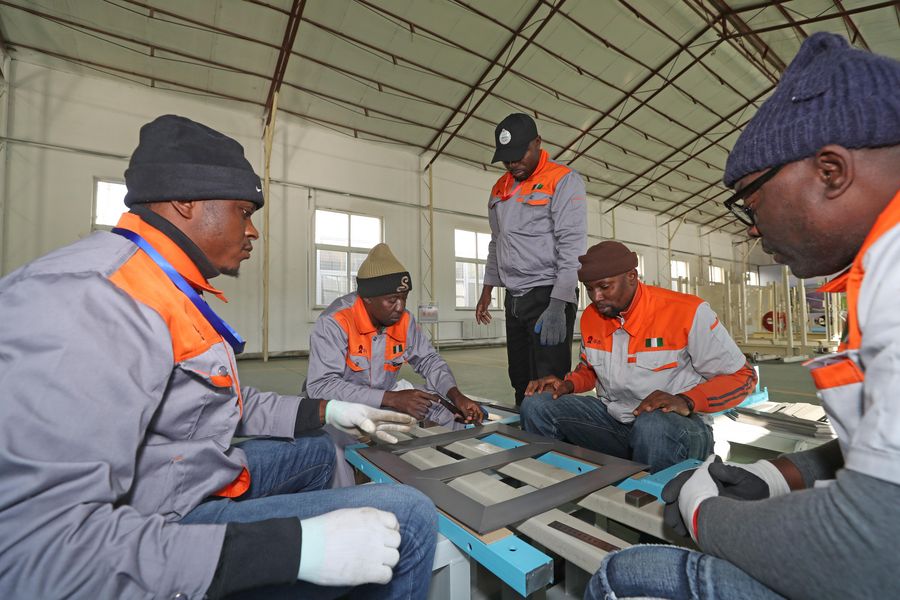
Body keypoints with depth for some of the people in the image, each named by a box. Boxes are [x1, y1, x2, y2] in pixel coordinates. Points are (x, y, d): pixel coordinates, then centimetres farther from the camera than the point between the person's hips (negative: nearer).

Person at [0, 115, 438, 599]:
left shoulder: (171, 291, 10)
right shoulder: (89, 299, -25)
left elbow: (217, 401, 13)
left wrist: (326, 411, 8)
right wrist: (297, 547, -35)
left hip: (196, 482, 11)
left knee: (315, 450, 27)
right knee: (405, 519, -20)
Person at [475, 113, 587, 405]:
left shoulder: (563, 180, -5)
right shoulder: (499, 189, 16)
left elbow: (573, 246, -14)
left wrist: (557, 306, -21)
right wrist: (487, 290, 18)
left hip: (548, 295, -6)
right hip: (514, 300, 7)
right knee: (521, 384, 12)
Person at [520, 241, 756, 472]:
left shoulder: (688, 312, -14)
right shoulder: (590, 317, 2)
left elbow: (742, 376, -6)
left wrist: (685, 401, -25)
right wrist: (567, 385, -4)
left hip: (678, 424, -4)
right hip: (612, 419, 5)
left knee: (652, 425, -40)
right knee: (536, 406, -15)